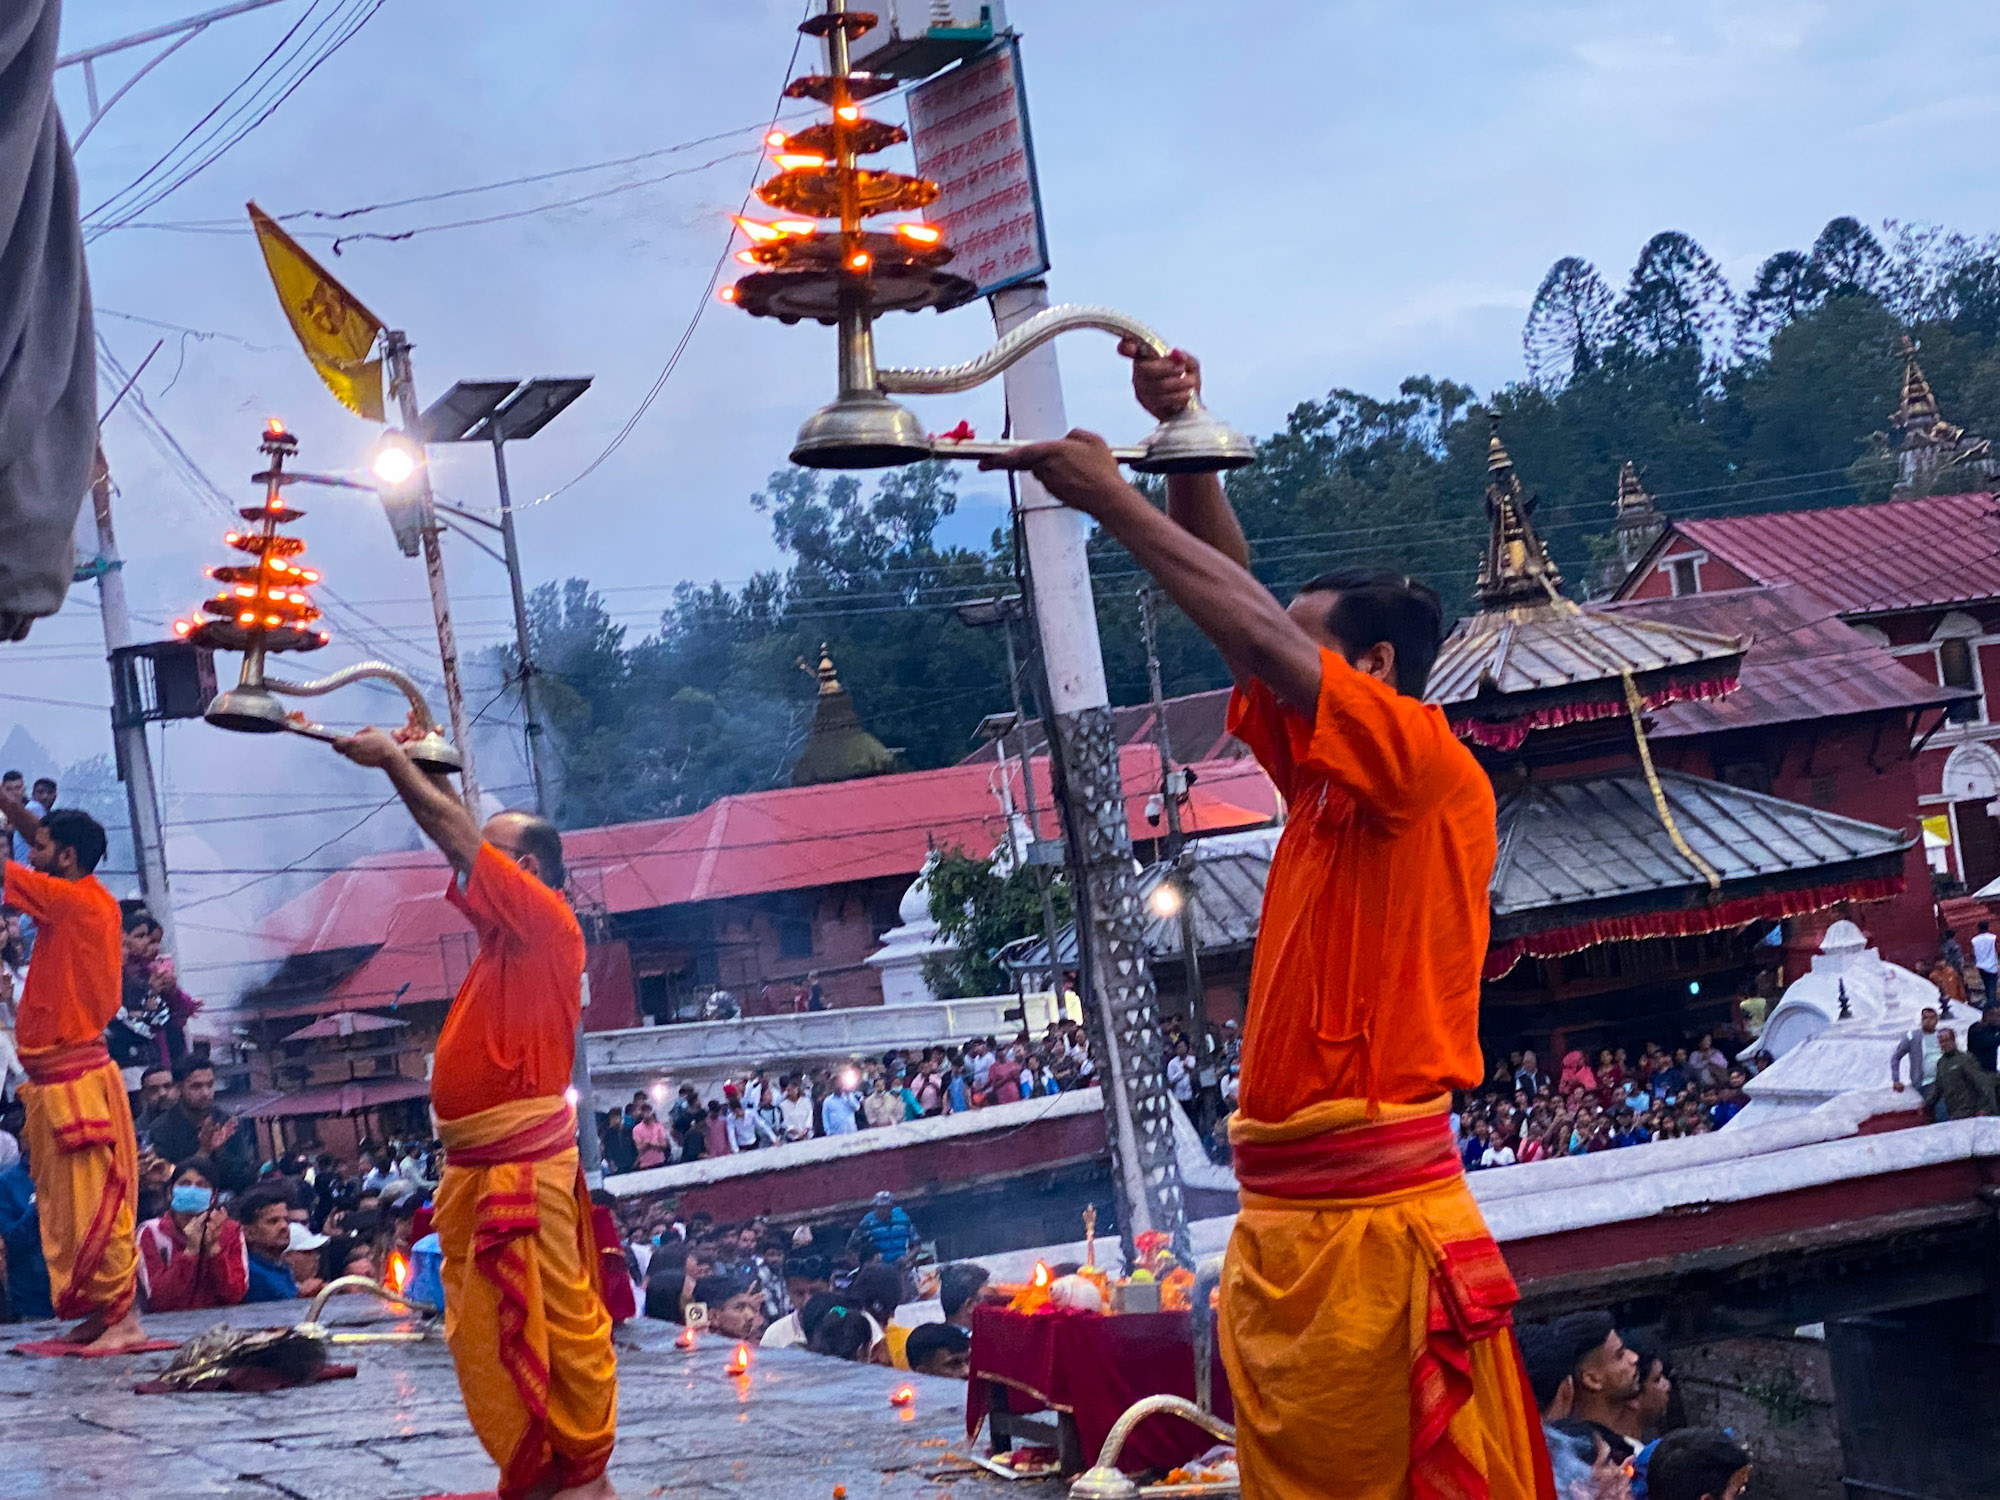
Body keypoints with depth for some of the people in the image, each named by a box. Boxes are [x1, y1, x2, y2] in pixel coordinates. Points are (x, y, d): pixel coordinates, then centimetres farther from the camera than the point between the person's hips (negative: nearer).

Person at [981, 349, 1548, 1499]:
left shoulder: (1431, 762, -7)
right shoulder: (1325, 783, 15)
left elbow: (1263, 640, -18)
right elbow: (1246, 612, 16)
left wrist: (1116, 501, -13)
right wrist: (1183, 436, 8)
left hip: (1380, 1223, -9)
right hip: (1281, 1220, 9)